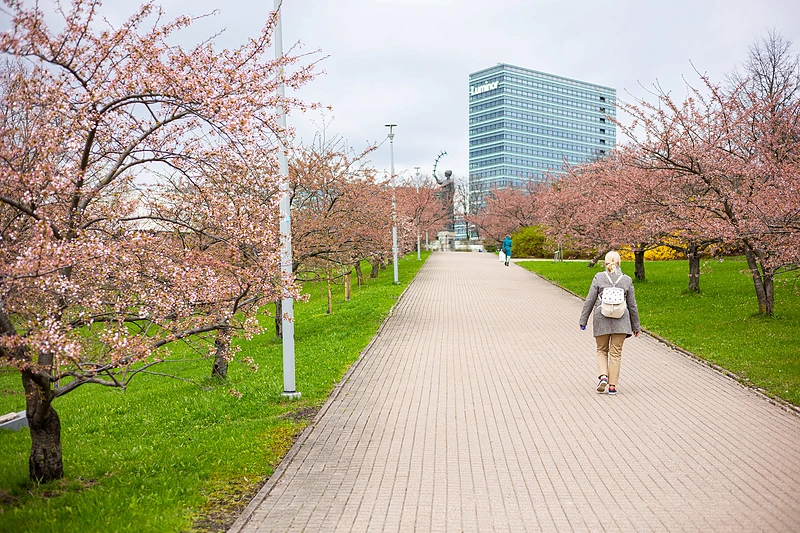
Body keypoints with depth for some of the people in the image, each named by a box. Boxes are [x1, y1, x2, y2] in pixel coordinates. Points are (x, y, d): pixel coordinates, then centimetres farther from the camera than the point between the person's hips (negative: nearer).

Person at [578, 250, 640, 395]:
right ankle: (612, 386, 9)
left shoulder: (599, 277, -3)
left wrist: (583, 320, 5)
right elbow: (632, 305, 5)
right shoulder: (627, 280, 1)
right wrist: (636, 326, 14)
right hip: (621, 321, 1)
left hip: (601, 320, 0)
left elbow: (590, 301, -3)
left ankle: (603, 376, -3)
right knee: (616, 353, 8)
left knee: (602, 350, 16)